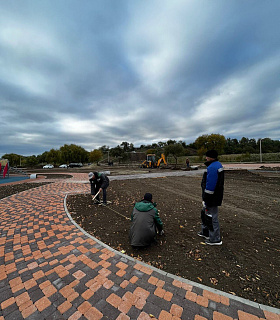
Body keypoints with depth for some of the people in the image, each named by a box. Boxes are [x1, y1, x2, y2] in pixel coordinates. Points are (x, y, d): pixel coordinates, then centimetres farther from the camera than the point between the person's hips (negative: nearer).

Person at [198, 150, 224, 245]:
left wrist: (206, 199, -19)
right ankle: (205, 232, 39)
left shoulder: (212, 168, -24)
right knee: (205, 213, 24)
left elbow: (210, 186, -26)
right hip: (215, 195, 11)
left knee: (212, 217, 4)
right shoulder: (218, 165, 10)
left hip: (212, 198, -11)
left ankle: (215, 239, 20)